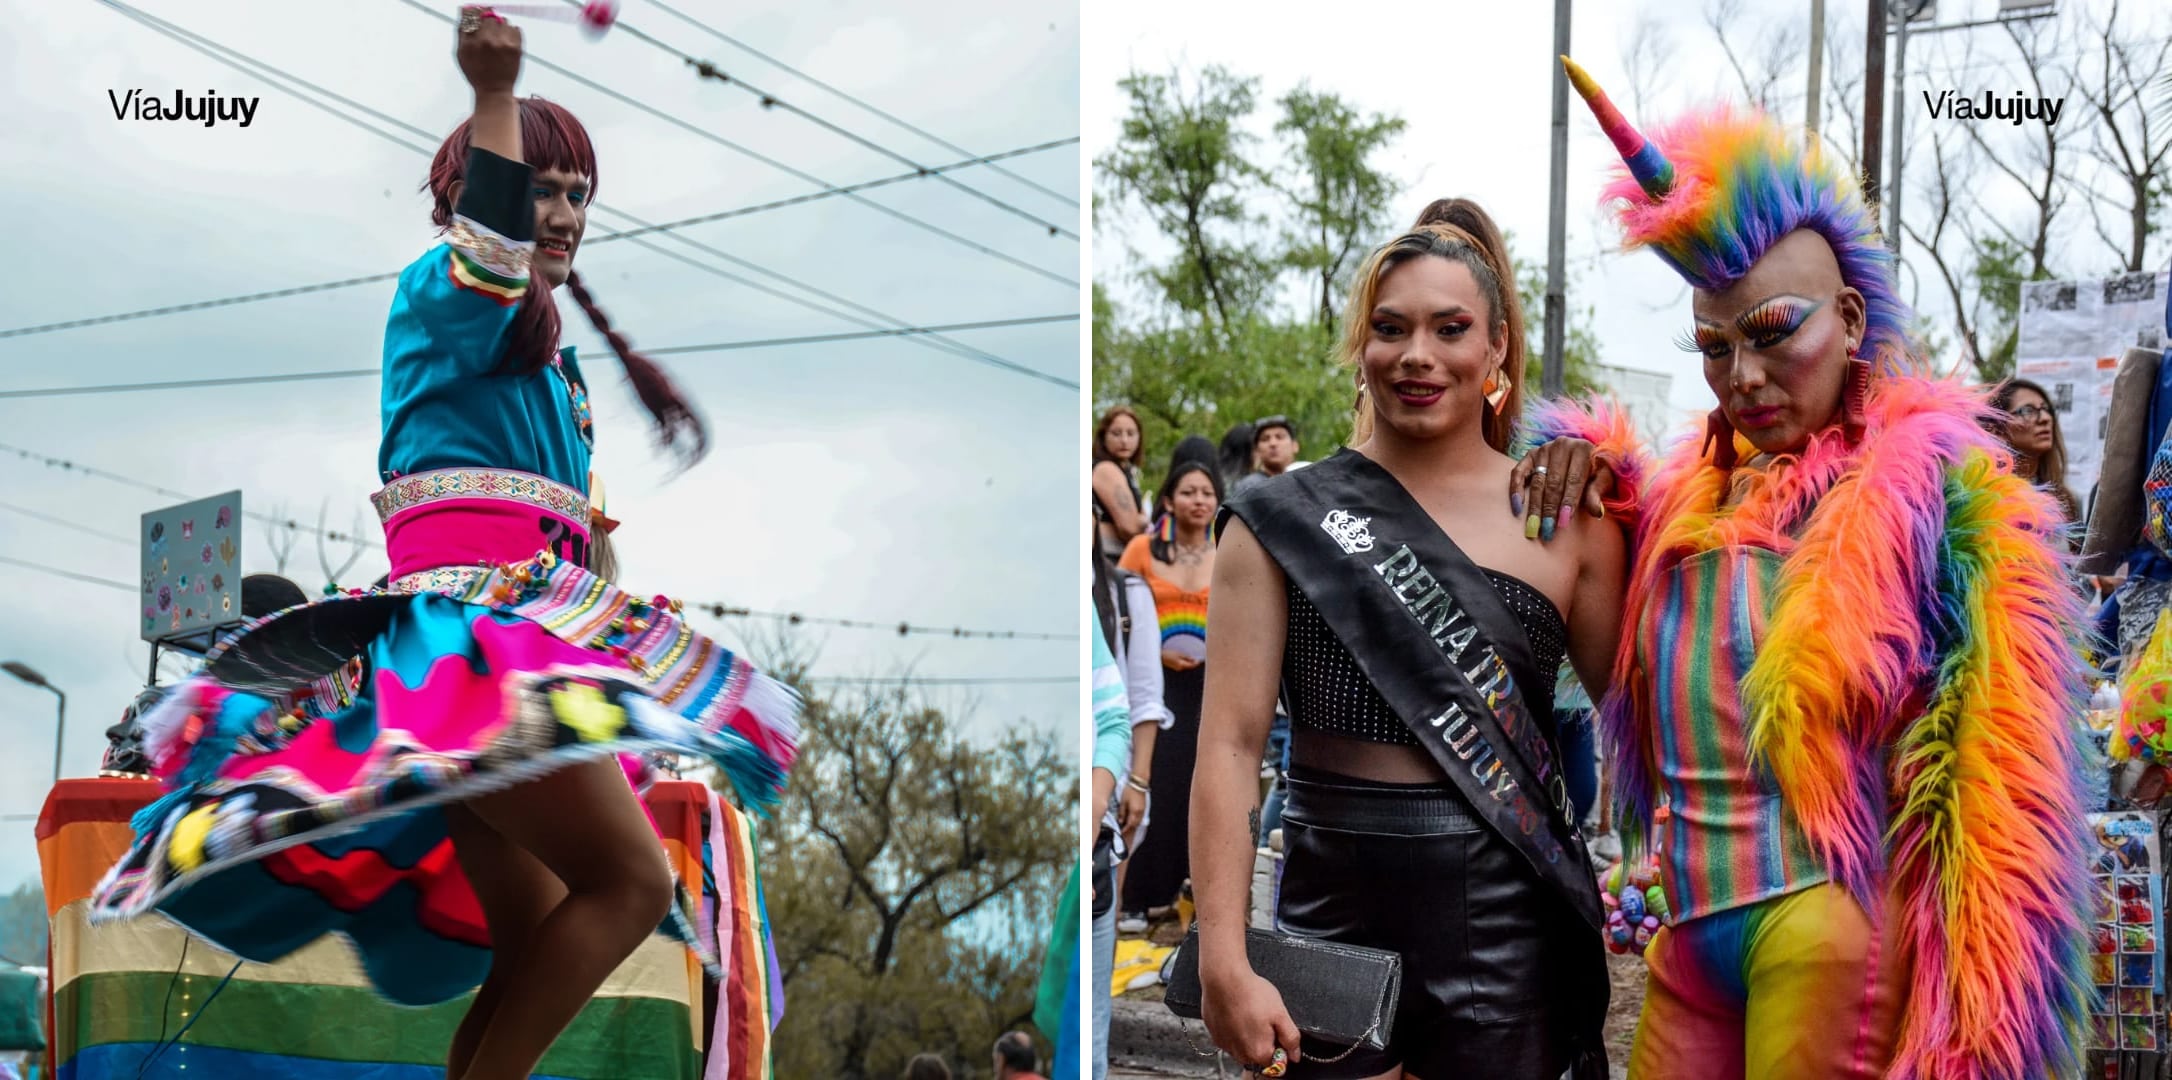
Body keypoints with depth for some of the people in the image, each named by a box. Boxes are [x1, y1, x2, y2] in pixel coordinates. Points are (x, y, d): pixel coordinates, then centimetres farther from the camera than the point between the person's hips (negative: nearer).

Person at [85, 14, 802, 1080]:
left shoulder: (555, 360, 26)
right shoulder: (439, 293, 1)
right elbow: (491, 255, -24)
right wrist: (495, 97, -35)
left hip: (525, 624, 9)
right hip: (466, 616, -9)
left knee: (536, 962, 5)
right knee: (631, 881, -21)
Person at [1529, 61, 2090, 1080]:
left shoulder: (1935, 483, -4)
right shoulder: (1686, 494, 13)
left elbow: (1992, 750, -7)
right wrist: (1585, 465, 8)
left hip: (1824, 921, -6)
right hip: (1691, 937, 6)